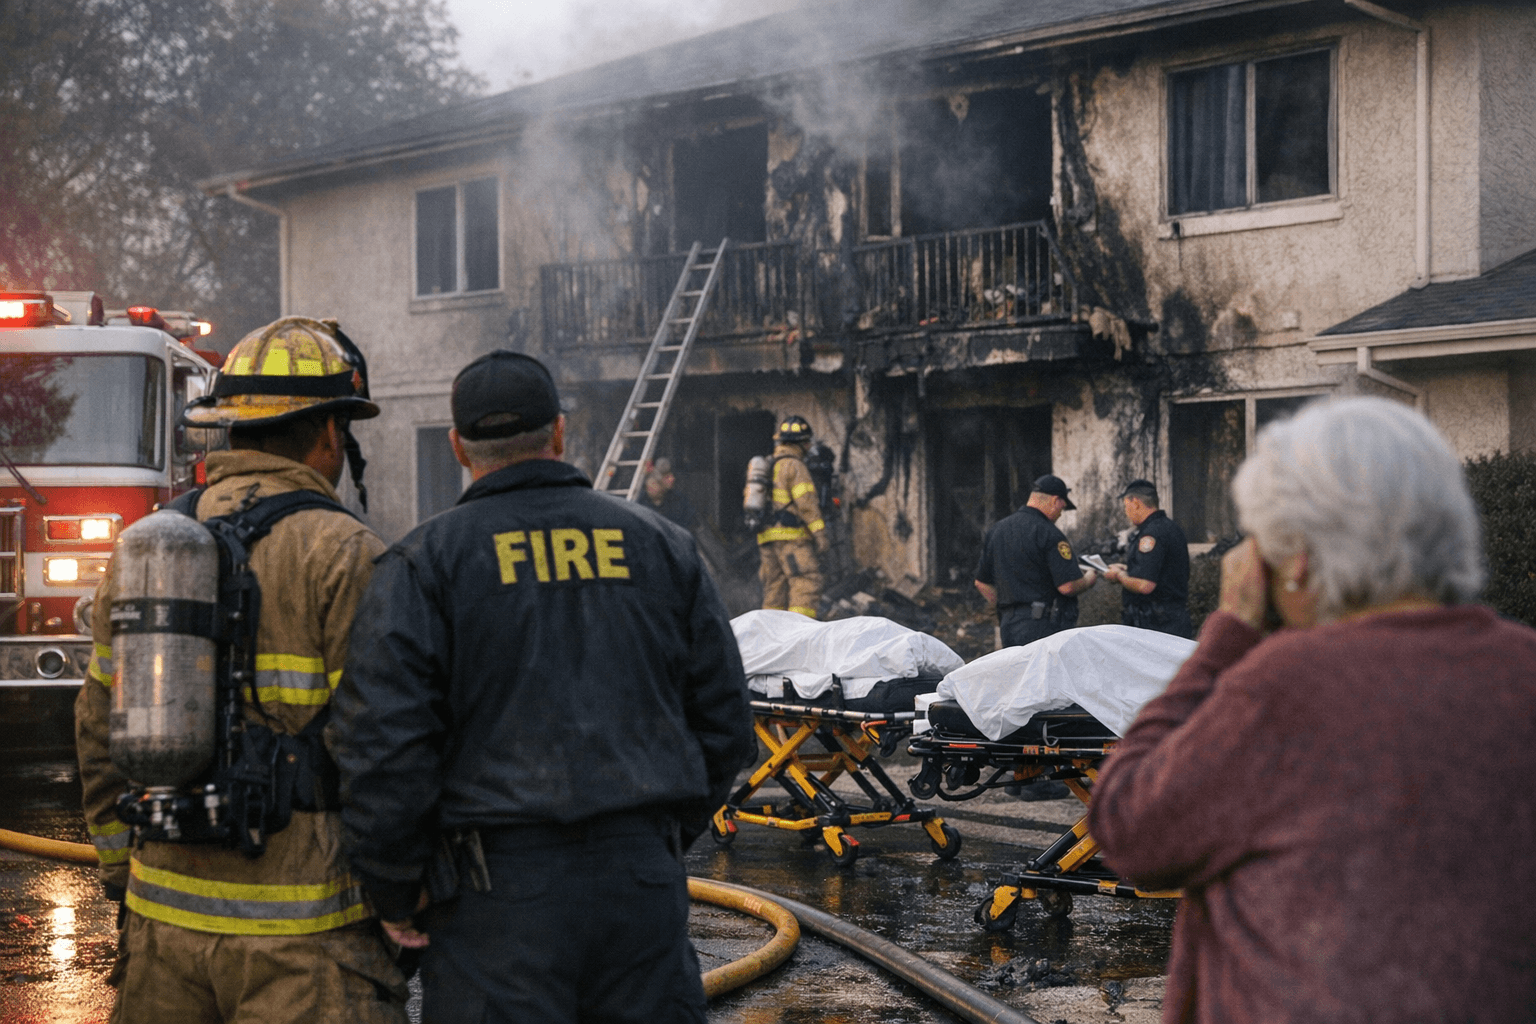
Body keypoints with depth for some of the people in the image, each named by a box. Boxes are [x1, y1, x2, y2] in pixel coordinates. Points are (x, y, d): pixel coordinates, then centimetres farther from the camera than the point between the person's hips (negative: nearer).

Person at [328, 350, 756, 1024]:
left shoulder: (427, 561, -1)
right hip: (646, 884, 3)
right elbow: (724, 723, 13)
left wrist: (395, 893, -1)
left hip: (501, 892, -3)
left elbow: (380, 740, -10)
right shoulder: (663, 546, 11)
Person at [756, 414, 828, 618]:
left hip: (767, 537, 9)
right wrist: (820, 534, -16)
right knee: (805, 586, -13)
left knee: (775, 587, 9)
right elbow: (806, 502, -15)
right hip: (792, 535, -9)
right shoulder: (794, 466, -7)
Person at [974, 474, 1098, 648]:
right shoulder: (1049, 534, -11)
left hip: (1009, 624, 8)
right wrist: (1089, 579, 5)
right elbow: (1068, 586, -16)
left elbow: (982, 583, 19)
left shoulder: (996, 530, 14)